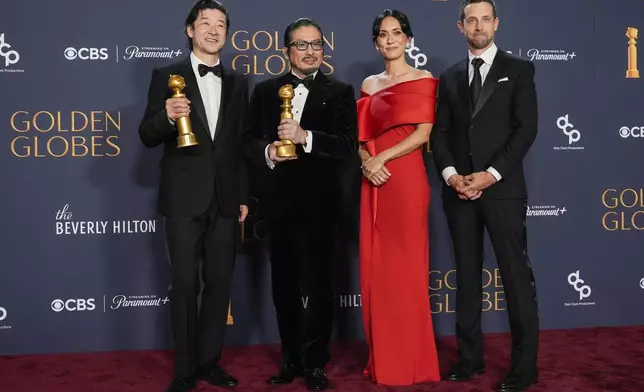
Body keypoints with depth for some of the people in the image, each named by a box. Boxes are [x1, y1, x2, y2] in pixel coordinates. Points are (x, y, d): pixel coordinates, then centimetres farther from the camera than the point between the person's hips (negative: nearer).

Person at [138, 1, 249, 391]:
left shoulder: (238, 82, 10)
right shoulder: (167, 75, 1)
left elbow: (242, 144, 11)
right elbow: (148, 136, -2)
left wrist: (244, 196, 8)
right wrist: (167, 116, -23)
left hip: (225, 199, 3)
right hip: (184, 198, -3)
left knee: (220, 283, 8)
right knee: (185, 284, 3)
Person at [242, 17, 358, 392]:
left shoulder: (340, 92, 0)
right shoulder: (266, 90, 9)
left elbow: (349, 144, -11)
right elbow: (249, 139, 7)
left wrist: (306, 137, -23)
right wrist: (267, 151, -14)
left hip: (319, 202, -3)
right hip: (279, 200, 3)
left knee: (318, 284, 3)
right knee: (284, 283, 12)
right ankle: (292, 358, 26)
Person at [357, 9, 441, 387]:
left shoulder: (424, 80, 1)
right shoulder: (369, 84, 15)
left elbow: (423, 133, -9)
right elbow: (360, 136, 12)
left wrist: (382, 157, -15)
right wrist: (366, 162, -8)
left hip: (407, 179, -5)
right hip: (374, 182, 5)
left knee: (405, 267, -2)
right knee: (376, 268, 6)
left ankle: (411, 361, 10)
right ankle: (383, 359, 18)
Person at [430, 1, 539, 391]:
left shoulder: (518, 69, 4)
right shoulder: (450, 77, 14)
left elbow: (526, 128, -5)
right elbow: (440, 133, 9)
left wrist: (491, 174, -13)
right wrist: (451, 174, -8)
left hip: (503, 189, -4)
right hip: (460, 190, 4)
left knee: (517, 277, -2)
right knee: (467, 276, 9)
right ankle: (471, 357, 18)